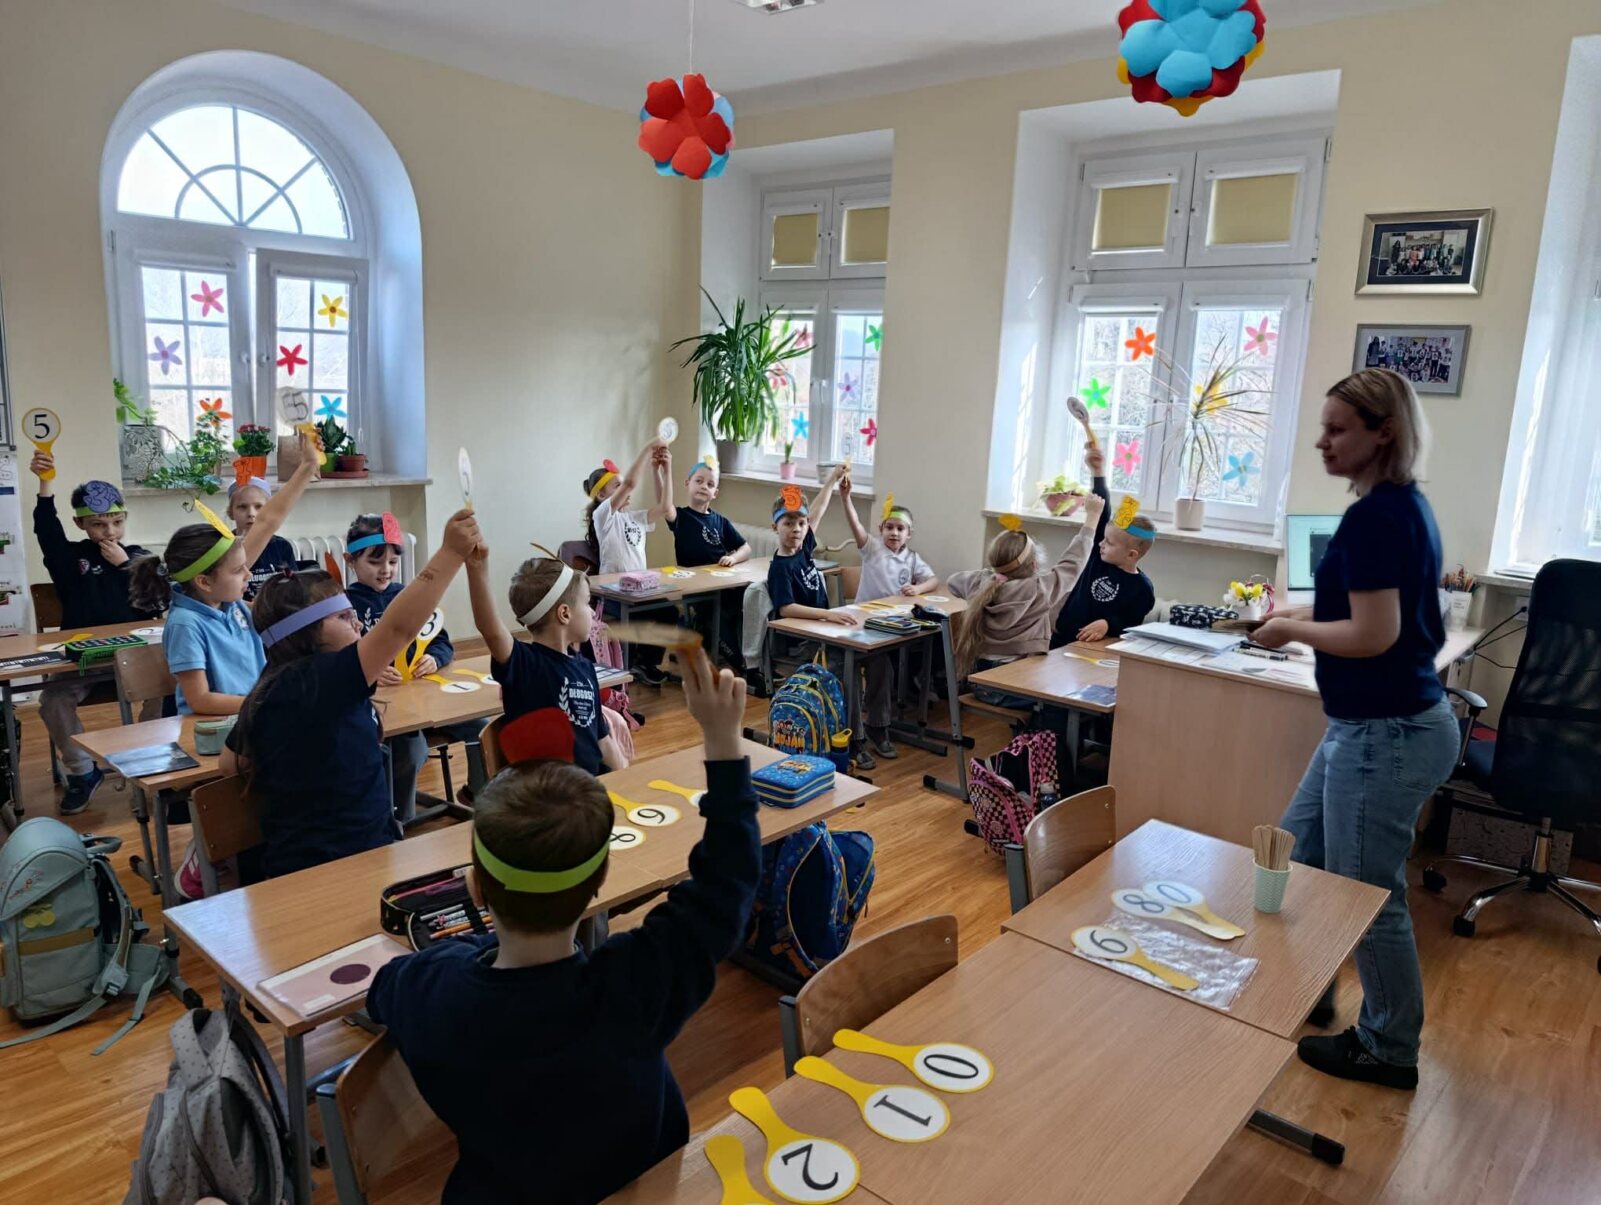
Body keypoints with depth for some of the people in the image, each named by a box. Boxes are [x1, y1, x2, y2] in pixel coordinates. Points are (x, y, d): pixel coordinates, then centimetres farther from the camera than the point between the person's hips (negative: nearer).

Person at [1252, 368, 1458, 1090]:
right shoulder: (1406, 506, 10)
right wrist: (1301, 613, 9)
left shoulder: (1374, 517, -21)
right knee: (1297, 854, 21)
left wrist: (1293, 630, -10)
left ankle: (1388, 1051, 25)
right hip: (1375, 725, 10)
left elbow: (1374, 635, -25)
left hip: (1386, 734, -10)